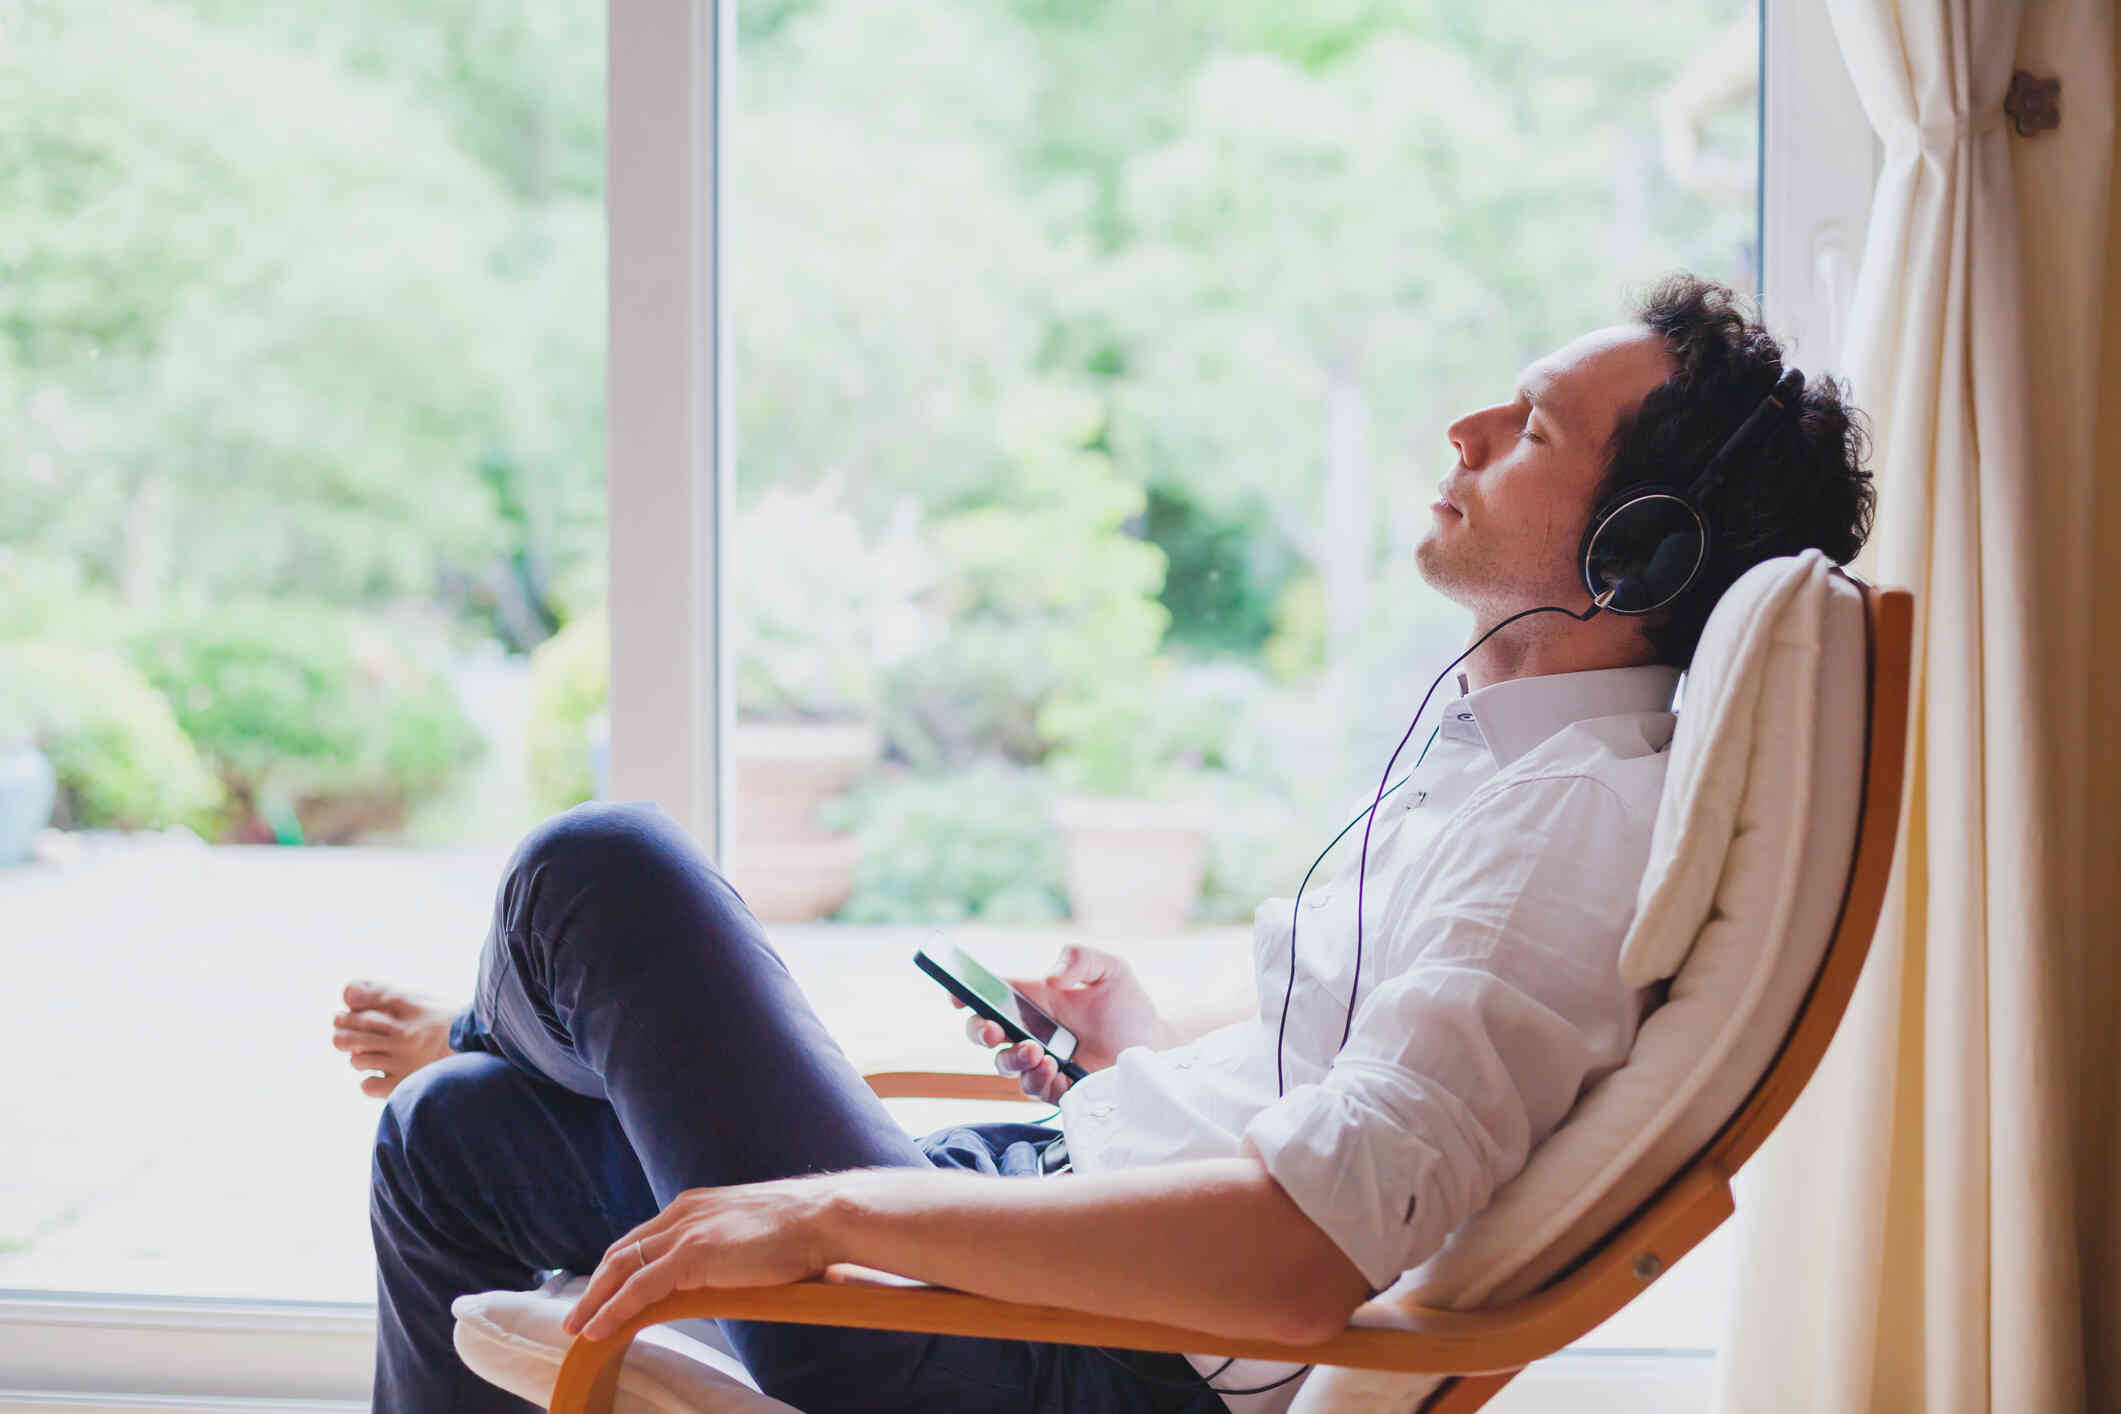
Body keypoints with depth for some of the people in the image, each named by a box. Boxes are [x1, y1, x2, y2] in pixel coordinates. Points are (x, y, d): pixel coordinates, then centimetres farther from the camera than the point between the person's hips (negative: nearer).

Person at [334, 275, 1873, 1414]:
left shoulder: (1588, 811, -21)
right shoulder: (1508, 748, 11)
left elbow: (1308, 1254, -31)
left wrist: (838, 1210, -28)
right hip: (1049, 1190, 10)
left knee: (600, 870, -10)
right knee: (457, 1138, 12)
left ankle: (489, 1035, 27)